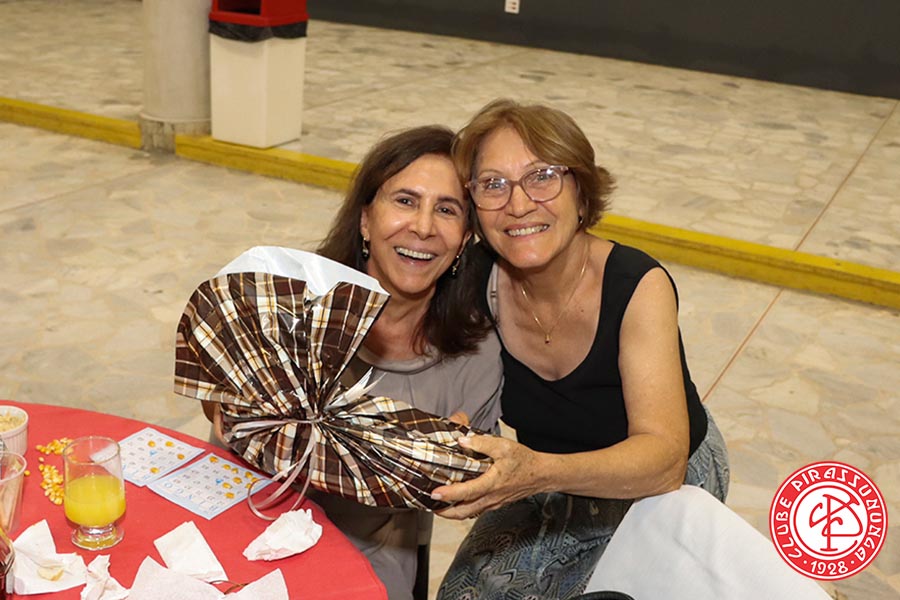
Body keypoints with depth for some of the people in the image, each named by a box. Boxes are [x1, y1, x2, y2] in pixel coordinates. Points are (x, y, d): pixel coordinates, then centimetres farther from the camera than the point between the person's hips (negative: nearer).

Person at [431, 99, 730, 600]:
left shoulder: (638, 286, -29)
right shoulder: (479, 285, -18)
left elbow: (664, 459, -37)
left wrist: (540, 473, -55)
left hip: (668, 480, -3)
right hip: (554, 484, 3)